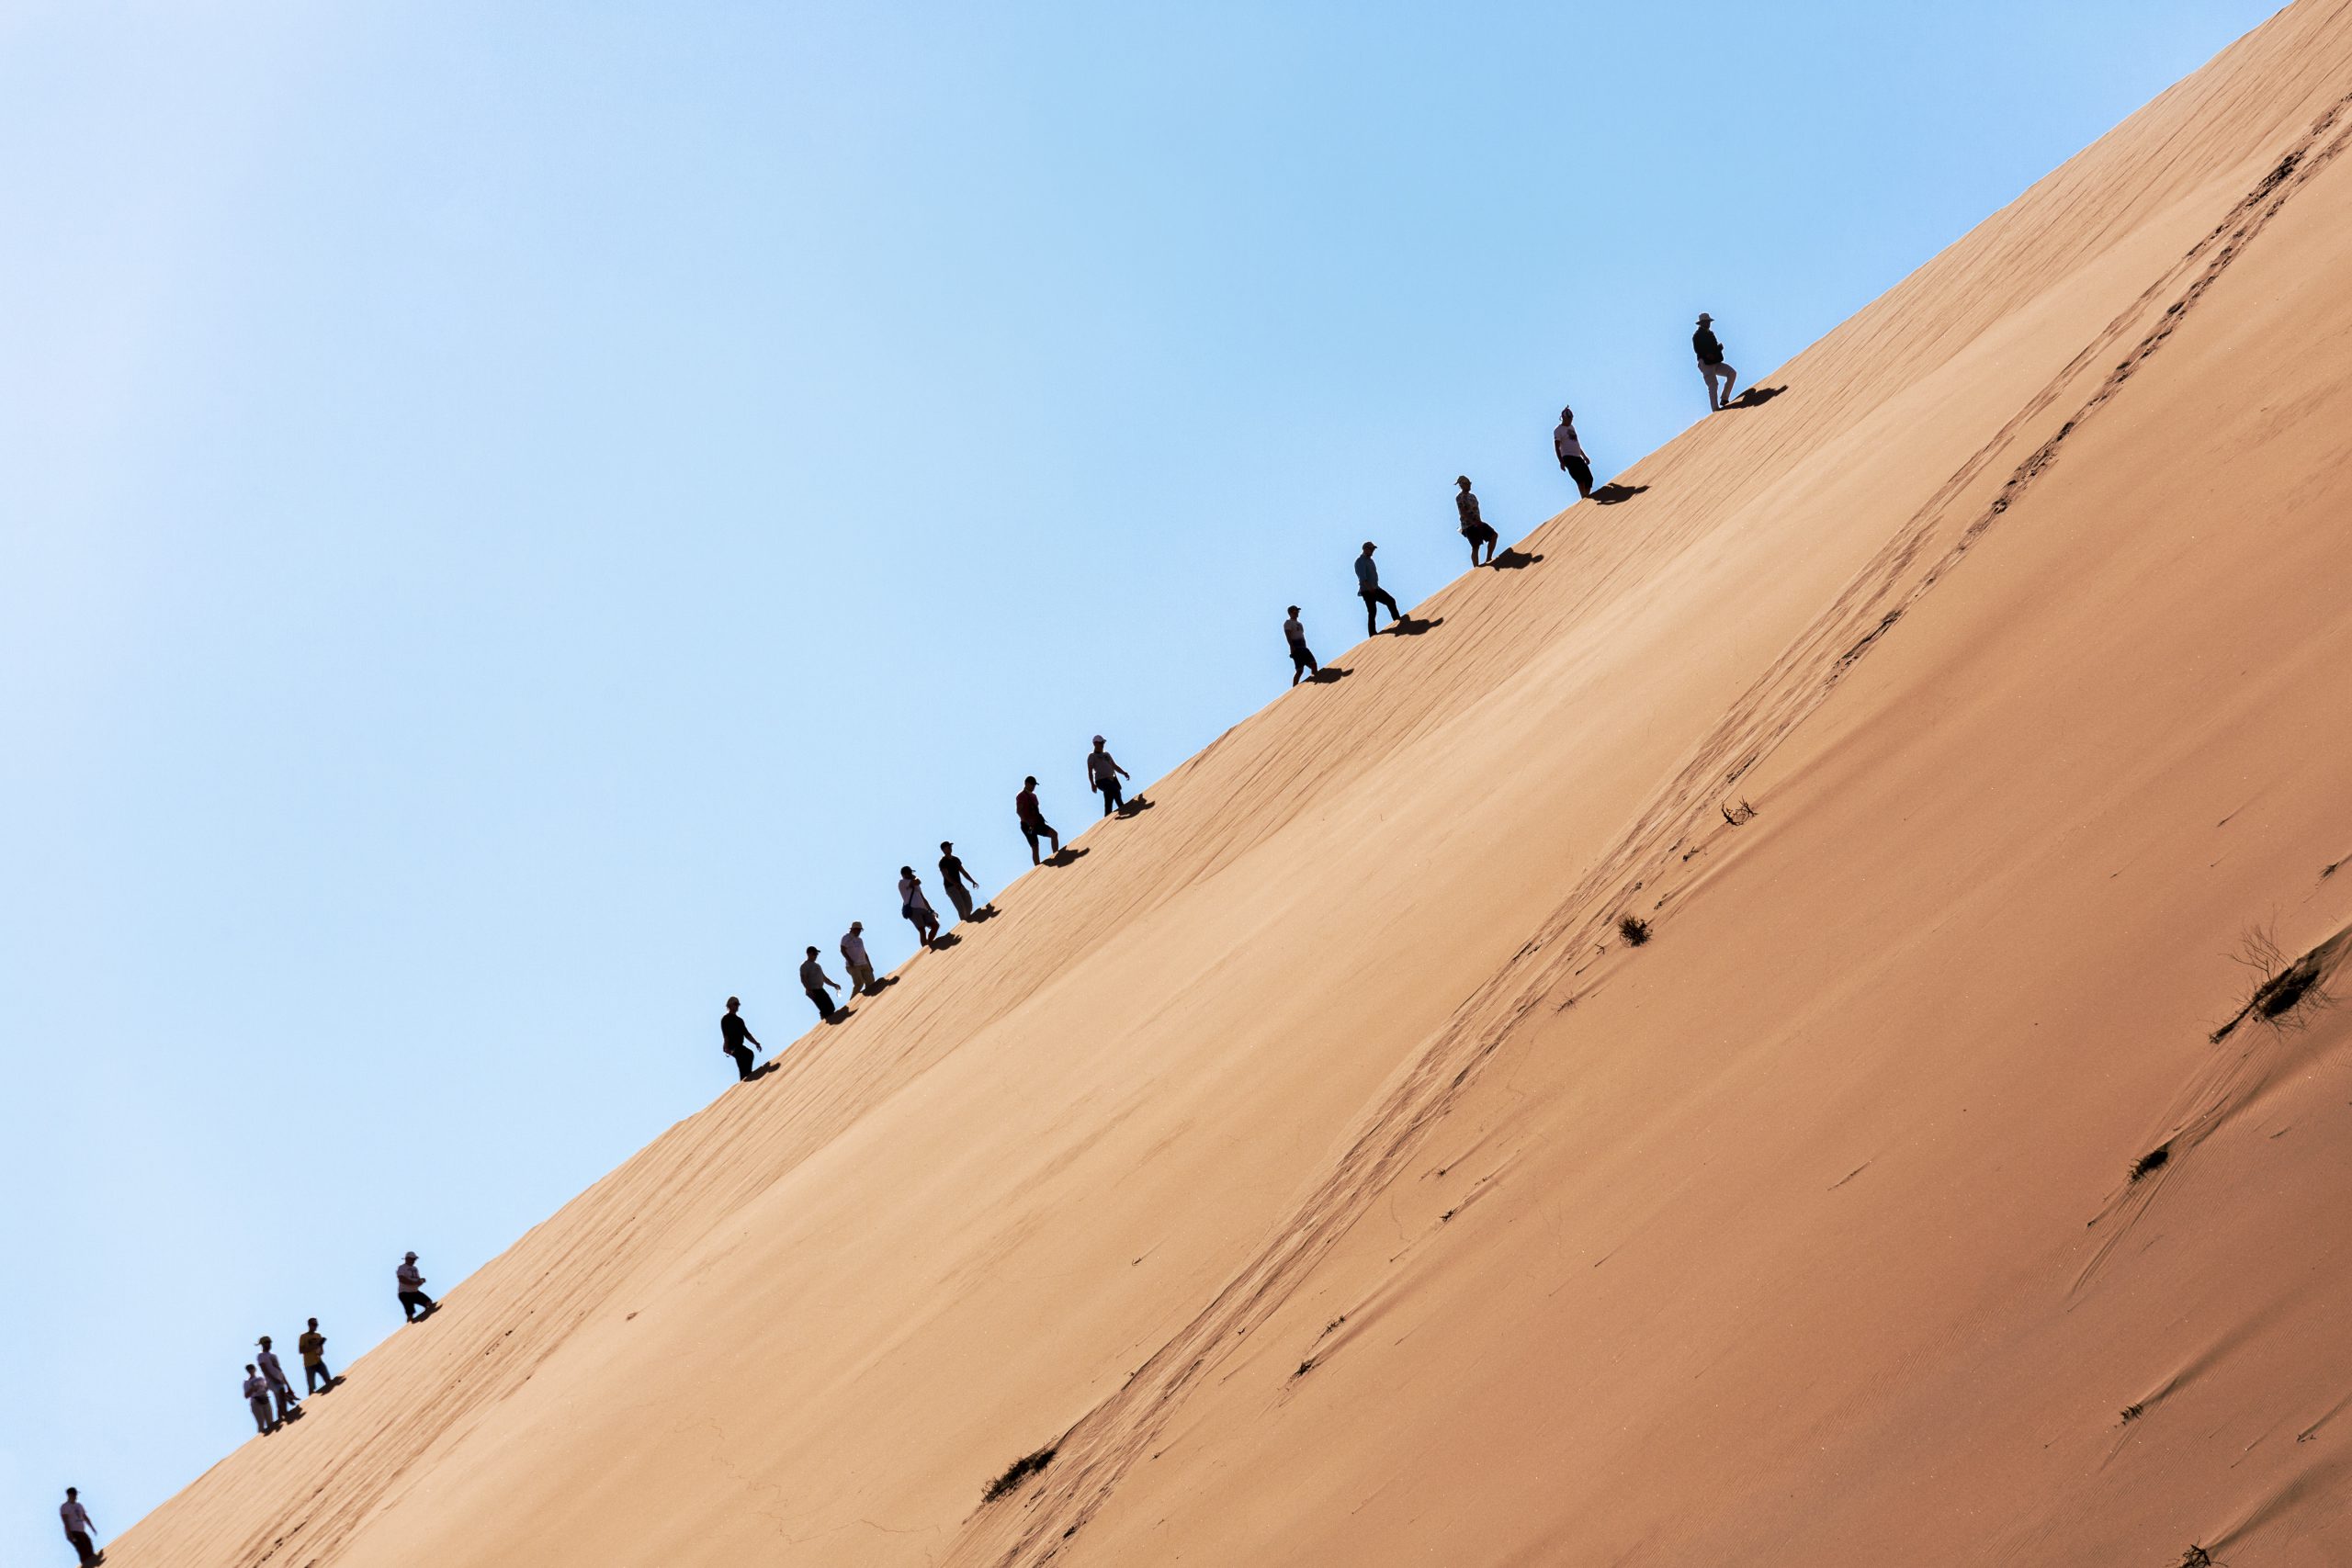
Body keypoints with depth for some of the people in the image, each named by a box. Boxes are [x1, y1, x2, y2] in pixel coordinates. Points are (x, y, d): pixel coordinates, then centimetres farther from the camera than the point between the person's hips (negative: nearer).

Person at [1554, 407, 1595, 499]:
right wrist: (1561, 462, -19)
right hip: (1568, 457, -8)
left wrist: (1584, 456, 31)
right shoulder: (1558, 430, -3)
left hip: (1578, 457, 8)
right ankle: (1584, 498, -29)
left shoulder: (1571, 427, 22)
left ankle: (1586, 497, 6)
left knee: (1589, 478, 1)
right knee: (1580, 477, -24)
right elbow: (1557, 447, -10)